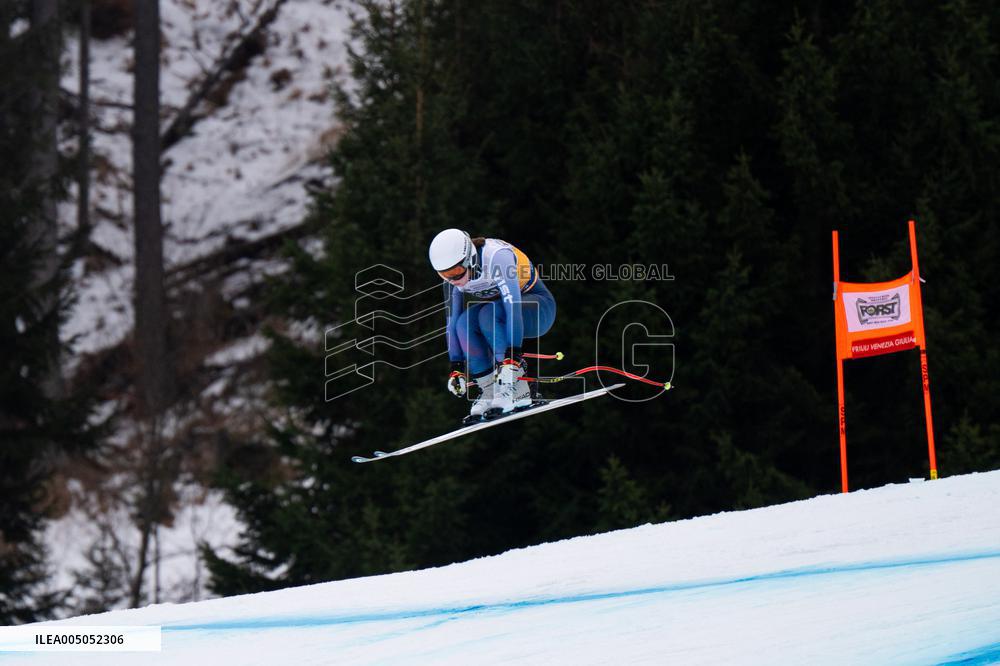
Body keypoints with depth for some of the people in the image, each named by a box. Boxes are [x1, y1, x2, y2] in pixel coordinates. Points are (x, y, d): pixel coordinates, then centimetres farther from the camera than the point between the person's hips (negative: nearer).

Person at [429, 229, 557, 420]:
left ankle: (513, 388, -31)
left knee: (488, 314, -33)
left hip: (538, 308, -6)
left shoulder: (496, 256, -31)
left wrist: (512, 355, -44)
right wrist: (456, 366, -9)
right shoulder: (454, 274, -10)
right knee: (464, 323, -22)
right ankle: (490, 390, -17)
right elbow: (453, 320, -4)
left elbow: (513, 307, -38)